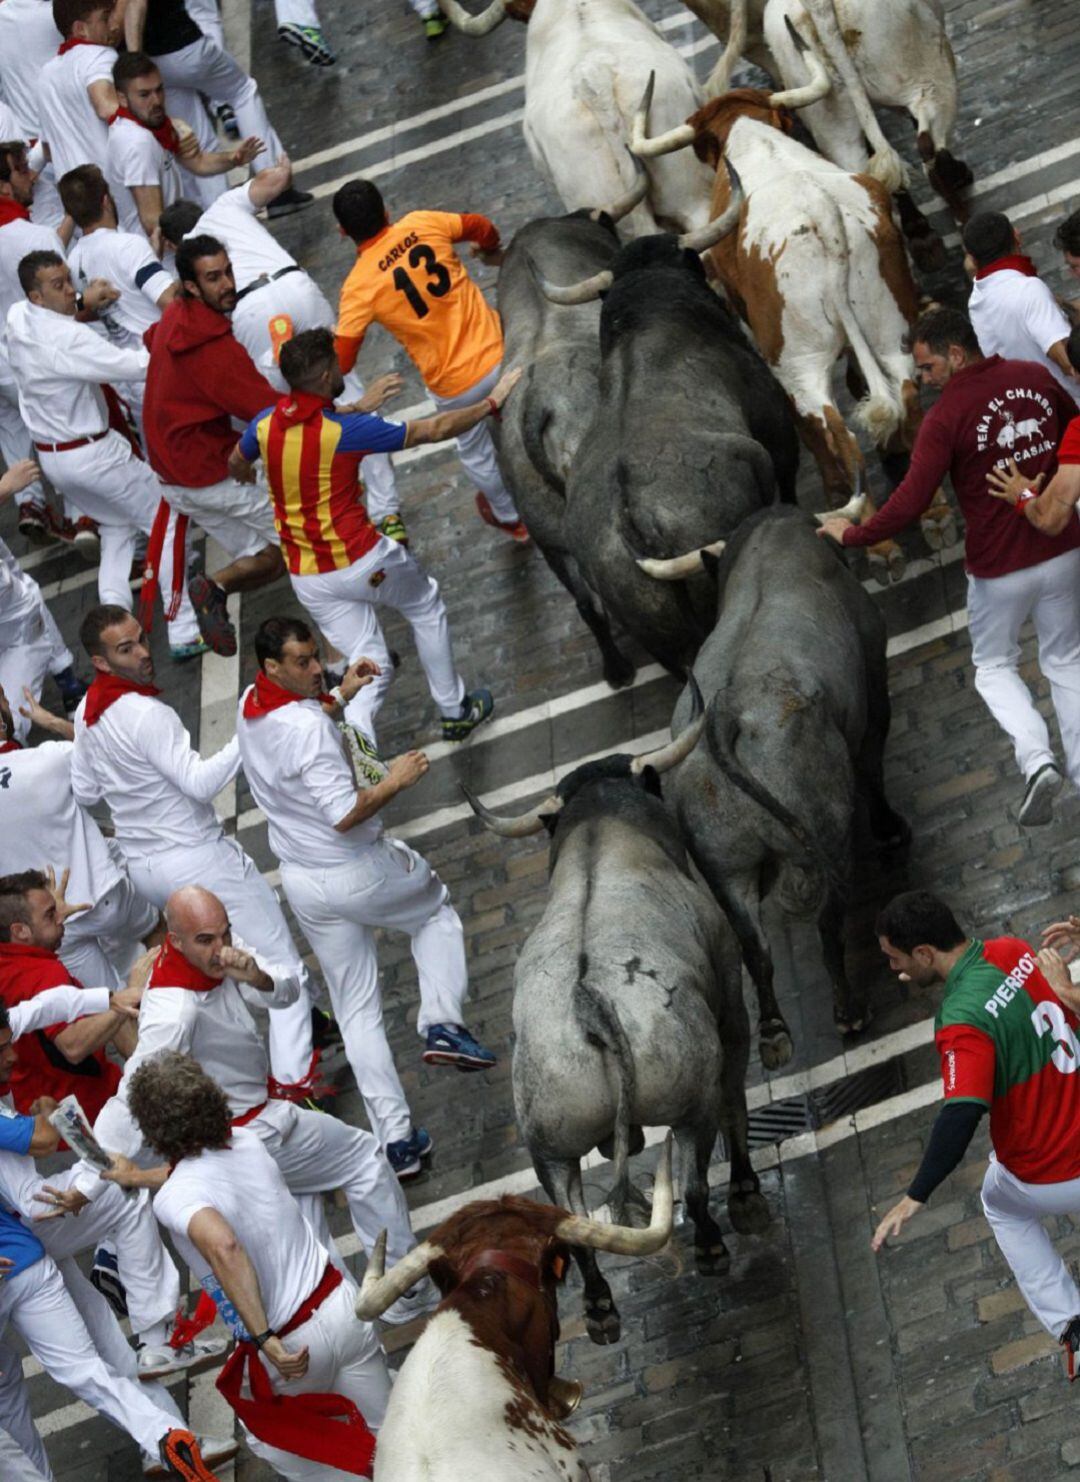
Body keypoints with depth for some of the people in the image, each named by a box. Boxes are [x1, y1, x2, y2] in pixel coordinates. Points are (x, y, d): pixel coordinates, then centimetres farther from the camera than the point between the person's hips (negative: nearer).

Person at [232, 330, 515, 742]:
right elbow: (433, 430, -12)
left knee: (370, 666, 12)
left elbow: (235, 466, 18)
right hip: (359, 561, -5)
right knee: (425, 605, 24)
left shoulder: (266, 423, -5)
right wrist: (492, 402, 1)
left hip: (306, 579, 5)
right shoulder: (347, 429, -21)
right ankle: (454, 710, 35)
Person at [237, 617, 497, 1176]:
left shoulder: (249, 705, 0)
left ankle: (395, 1139, 14)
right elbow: (344, 813, -31)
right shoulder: (308, 728, -28)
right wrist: (393, 781, -18)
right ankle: (441, 1024, 8)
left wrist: (338, 694, 16)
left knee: (356, 1009, 13)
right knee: (436, 909, 26)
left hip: (303, 883, 7)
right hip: (358, 873, -7)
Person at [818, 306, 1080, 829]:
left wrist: (852, 535, -7)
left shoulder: (946, 416, -18)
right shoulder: (1035, 378, -2)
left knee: (994, 667, 16)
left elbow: (910, 501, -21)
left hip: (999, 567, -4)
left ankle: (1035, 758, -6)